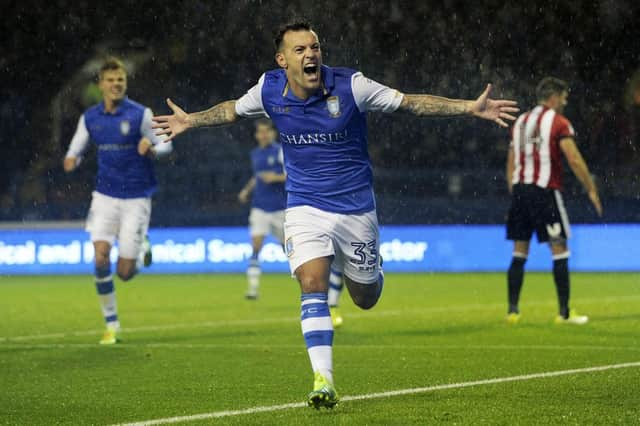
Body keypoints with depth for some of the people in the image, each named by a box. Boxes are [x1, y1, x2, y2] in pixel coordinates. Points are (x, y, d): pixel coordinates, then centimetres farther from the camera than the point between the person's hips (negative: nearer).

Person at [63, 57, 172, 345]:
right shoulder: (89, 118, 3)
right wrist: (71, 160, -12)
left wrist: (152, 149, -25)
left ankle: (141, 250, 34)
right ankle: (111, 324, -1)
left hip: (136, 198, -2)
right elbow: (76, 150, 13)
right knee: (101, 257, -16)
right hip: (105, 196, 2)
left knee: (124, 272, -5)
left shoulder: (140, 115, -7)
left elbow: (166, 144, -1)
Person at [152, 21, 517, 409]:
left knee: (366, 298, 10)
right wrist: (191, 121, 17)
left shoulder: (350, 86, -16)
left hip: (355, 206, -1)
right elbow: (233, 110, 15)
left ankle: (368, 271, 49)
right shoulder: (269, 90, -9)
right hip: (305, 206, 1)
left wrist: (471, 108, -15)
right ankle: (324, 382, -21)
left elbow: (412, 103, -9)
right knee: (313, 285, -20)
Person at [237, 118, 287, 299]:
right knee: (256, 245, -12)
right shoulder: (255, 154, 12)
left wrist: (277, 177, -21)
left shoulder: (281, 151, -5)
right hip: (260, 208, 3)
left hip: (280, 208, -3)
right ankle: (253, 287, -15)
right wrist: (247, 189, 14)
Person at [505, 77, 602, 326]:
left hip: (519, 190, 6)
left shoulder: (521, 121, 16)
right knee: (560, 251, 0)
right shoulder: (558, 122, -4)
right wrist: (592, 190, -4)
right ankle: (565, 313, 0)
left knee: (519, 254, 8)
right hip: (545, 191, -6)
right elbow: (575, 160, -11)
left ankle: (512, 310, 5)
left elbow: (511, 165, 16)